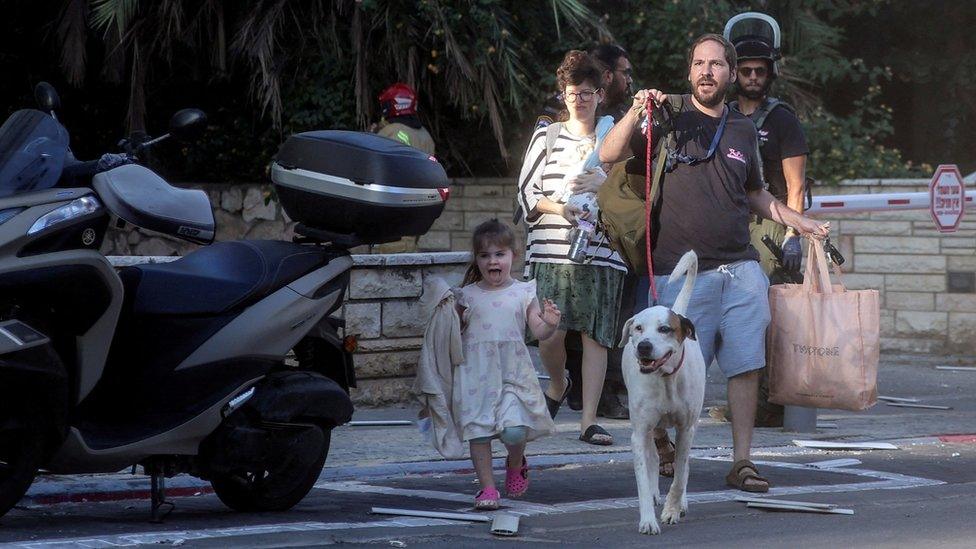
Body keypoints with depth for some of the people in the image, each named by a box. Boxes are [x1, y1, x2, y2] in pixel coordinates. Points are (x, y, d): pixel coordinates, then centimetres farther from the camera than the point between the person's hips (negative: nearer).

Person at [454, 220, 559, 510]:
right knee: (478, 430, -2)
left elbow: (538, 331, 1)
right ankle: (487, 488, 10)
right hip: (476, 372, 1)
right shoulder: (468, 295, 7)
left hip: (513, 373, -1)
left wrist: (550, 323, -18)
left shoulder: (523, 293, 5)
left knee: (515, 430, -13)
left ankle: (516, 464, 20)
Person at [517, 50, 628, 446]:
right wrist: (560, 208, -8)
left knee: (595, 336, -5)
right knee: (550, 333, -10)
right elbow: (526, 193, 10)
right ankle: (557, 384, 22)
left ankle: (589, 420, -2)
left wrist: (602, 185, -6)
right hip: (551, 250, 0)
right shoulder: (546, 138, 13)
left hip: (602, 252, 0)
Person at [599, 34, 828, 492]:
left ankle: (741, 461, 3)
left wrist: (798, 222, 19)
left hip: (741, 269, 4)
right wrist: (635, 114, -20)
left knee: (746, 366, -3)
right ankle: (658, 437, 27)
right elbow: (608, 156, -7)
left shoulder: (743, 132, 14)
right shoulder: (669, 120, 2)